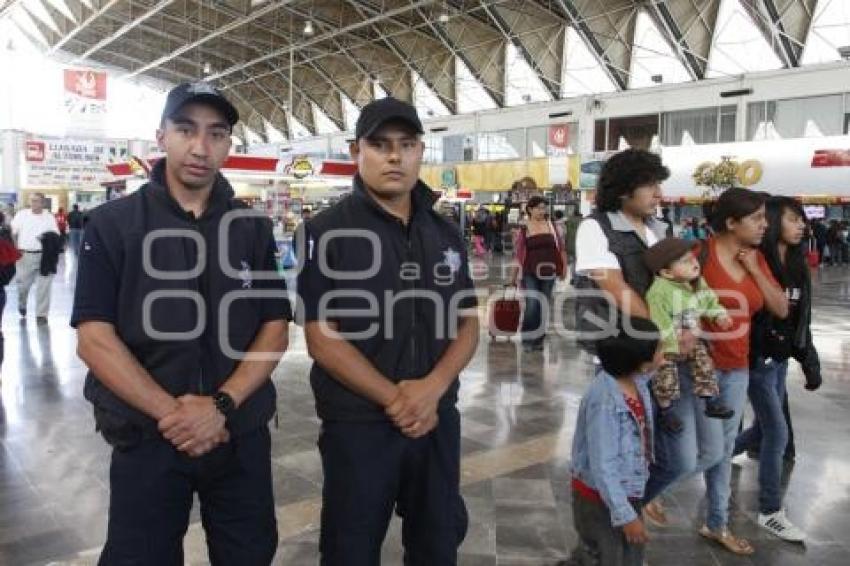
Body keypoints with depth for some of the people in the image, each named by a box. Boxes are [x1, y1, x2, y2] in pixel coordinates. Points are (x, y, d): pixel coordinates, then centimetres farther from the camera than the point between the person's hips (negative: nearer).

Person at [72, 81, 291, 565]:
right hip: (146, 437, -2)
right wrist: (169, 412, -18)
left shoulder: (254, 230, 2)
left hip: (242, 435, 2)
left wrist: (221, 405, -15)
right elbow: (94, 337, -9)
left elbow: (276, 329, -1)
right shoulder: (111, 225, -3)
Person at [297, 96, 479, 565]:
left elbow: (467, 324, 6)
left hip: (438, 418, 5)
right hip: (357, 424, -4)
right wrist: (394, 399, -17)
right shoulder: (327, 232, -8)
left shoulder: (446, 235, 6)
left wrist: (433, 388, -12)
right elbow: (321, 337, -13)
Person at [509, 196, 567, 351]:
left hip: (548, 273, 3)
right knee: (532, 306, -12)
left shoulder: (552, 227, 5)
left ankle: (539, 339, 20)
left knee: (543, 307, 8)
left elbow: (561, 249, 9)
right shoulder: (523, 230, -1)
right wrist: (512, 275, 0)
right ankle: (527, 339, 4)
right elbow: (517, 254, 0)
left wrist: (564, 268, 4)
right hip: (529, 274, -3)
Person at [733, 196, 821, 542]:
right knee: (778, 433, -2)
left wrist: (810, 361, 11)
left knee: (765, 429, 16)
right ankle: (770, 513, 12)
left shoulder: (798, 266, 6)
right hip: (757, 360, -7)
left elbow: (801, 320, 12)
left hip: (781, 360, 8)